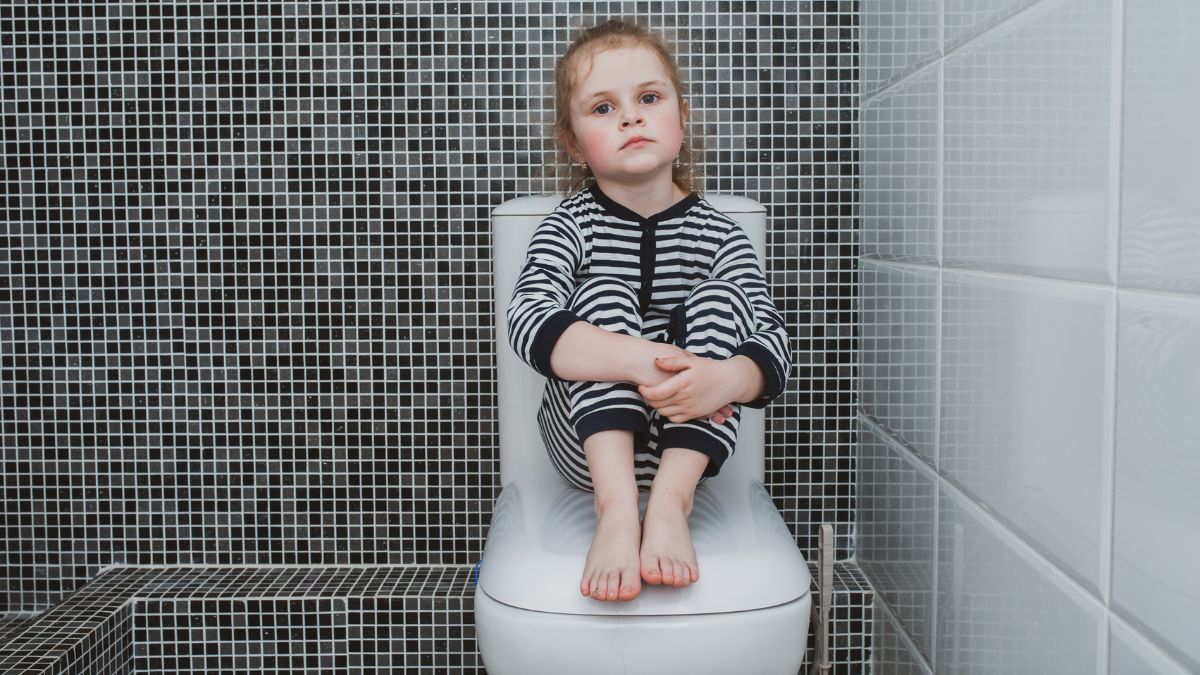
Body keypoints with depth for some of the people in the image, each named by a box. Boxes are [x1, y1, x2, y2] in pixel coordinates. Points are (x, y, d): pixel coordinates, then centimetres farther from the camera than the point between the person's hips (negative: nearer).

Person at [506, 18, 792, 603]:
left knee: (721, 297, -19)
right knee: (605, 293, -22)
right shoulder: (570, 226, -3)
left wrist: (726, 379, -37)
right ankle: (616, 510, -37)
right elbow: (529, 321, -23)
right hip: (590, 440, -1)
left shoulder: (719, 236, 1)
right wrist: (644, 362, -39)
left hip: (688, 441, 1)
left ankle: (670, 503, -30)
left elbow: (772, 347, -11)